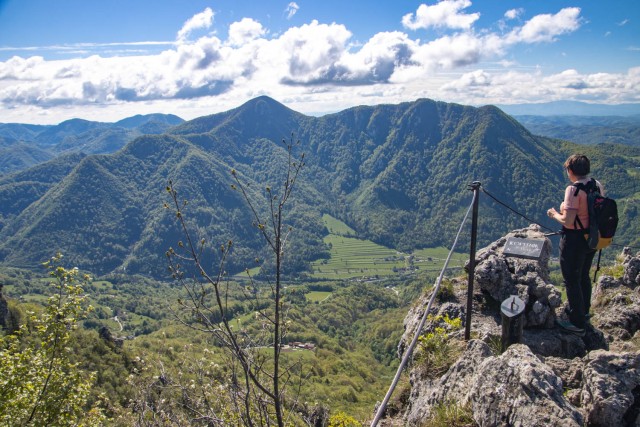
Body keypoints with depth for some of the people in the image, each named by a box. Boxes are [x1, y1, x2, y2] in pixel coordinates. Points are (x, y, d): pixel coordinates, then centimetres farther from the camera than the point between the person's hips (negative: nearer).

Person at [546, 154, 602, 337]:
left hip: (574, 241, -8)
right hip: (592, 239, 8)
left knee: (572, 281, 5)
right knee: (584, 277, 25)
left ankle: (577, 324, 14)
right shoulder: (598, 185, 1)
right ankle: (583, 312, 43)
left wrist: (554, 214, -6)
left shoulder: (573, 189, -24)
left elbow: (567, 221, -26)